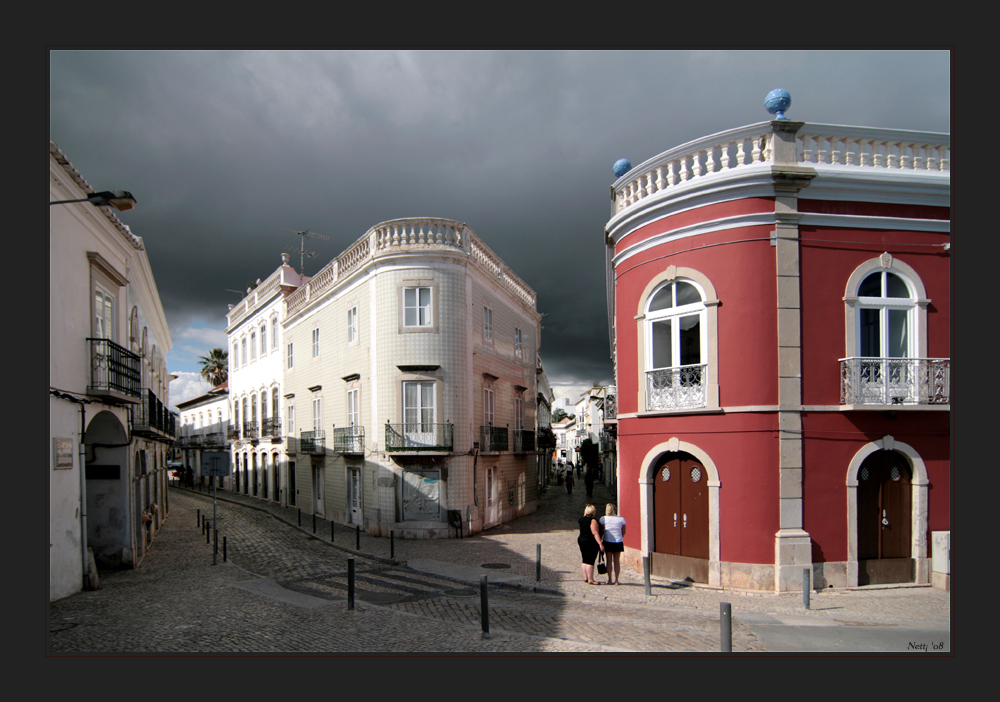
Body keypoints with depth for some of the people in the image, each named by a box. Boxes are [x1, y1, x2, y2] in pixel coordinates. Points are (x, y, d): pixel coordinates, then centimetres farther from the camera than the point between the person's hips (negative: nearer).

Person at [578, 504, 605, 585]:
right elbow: (595, 533, -23)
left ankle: (585, 578, 20)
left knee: (585, 560, 15)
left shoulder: (582, 519, 7)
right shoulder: (593, 520, -17)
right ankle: (591, 579, -4)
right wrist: (600, 544, -25)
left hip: (581, 540, 8)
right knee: (590, 561, -5)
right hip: (591, 542, -8)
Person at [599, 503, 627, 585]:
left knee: (609, 561, 7)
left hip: (608, 542, -1)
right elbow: (623, 532, 7)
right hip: (618, 542, 1)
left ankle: (609, 580, 10)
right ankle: (616, 580, 9)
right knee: (617, 561, 7)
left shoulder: (603, 519, -6)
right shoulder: (621, 519, -1)